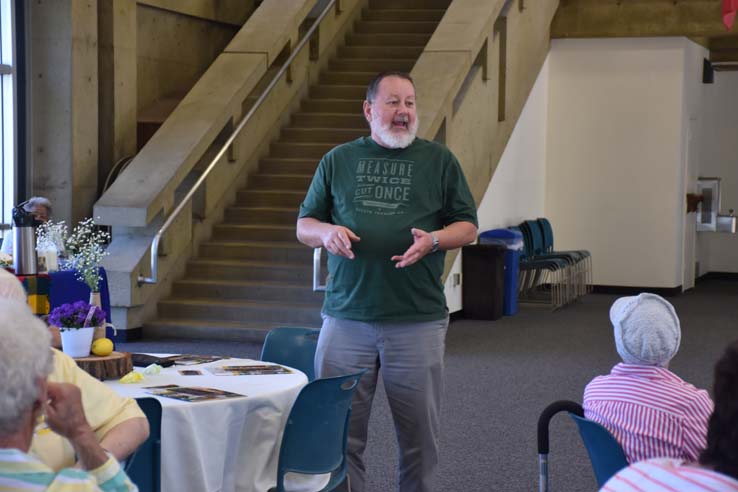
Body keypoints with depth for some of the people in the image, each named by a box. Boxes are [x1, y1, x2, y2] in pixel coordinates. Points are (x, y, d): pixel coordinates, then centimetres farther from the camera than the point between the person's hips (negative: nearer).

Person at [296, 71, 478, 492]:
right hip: (346, 318, 1)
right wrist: (327, 231, -9)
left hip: (417, 320, -1)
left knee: (420, 436, 6)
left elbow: (468, 226, 8)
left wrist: (433, 240, -13)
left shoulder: (439, 160, 8)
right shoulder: (339, 160, 11)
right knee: (340, 432, 4)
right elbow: (304, 225, 14)